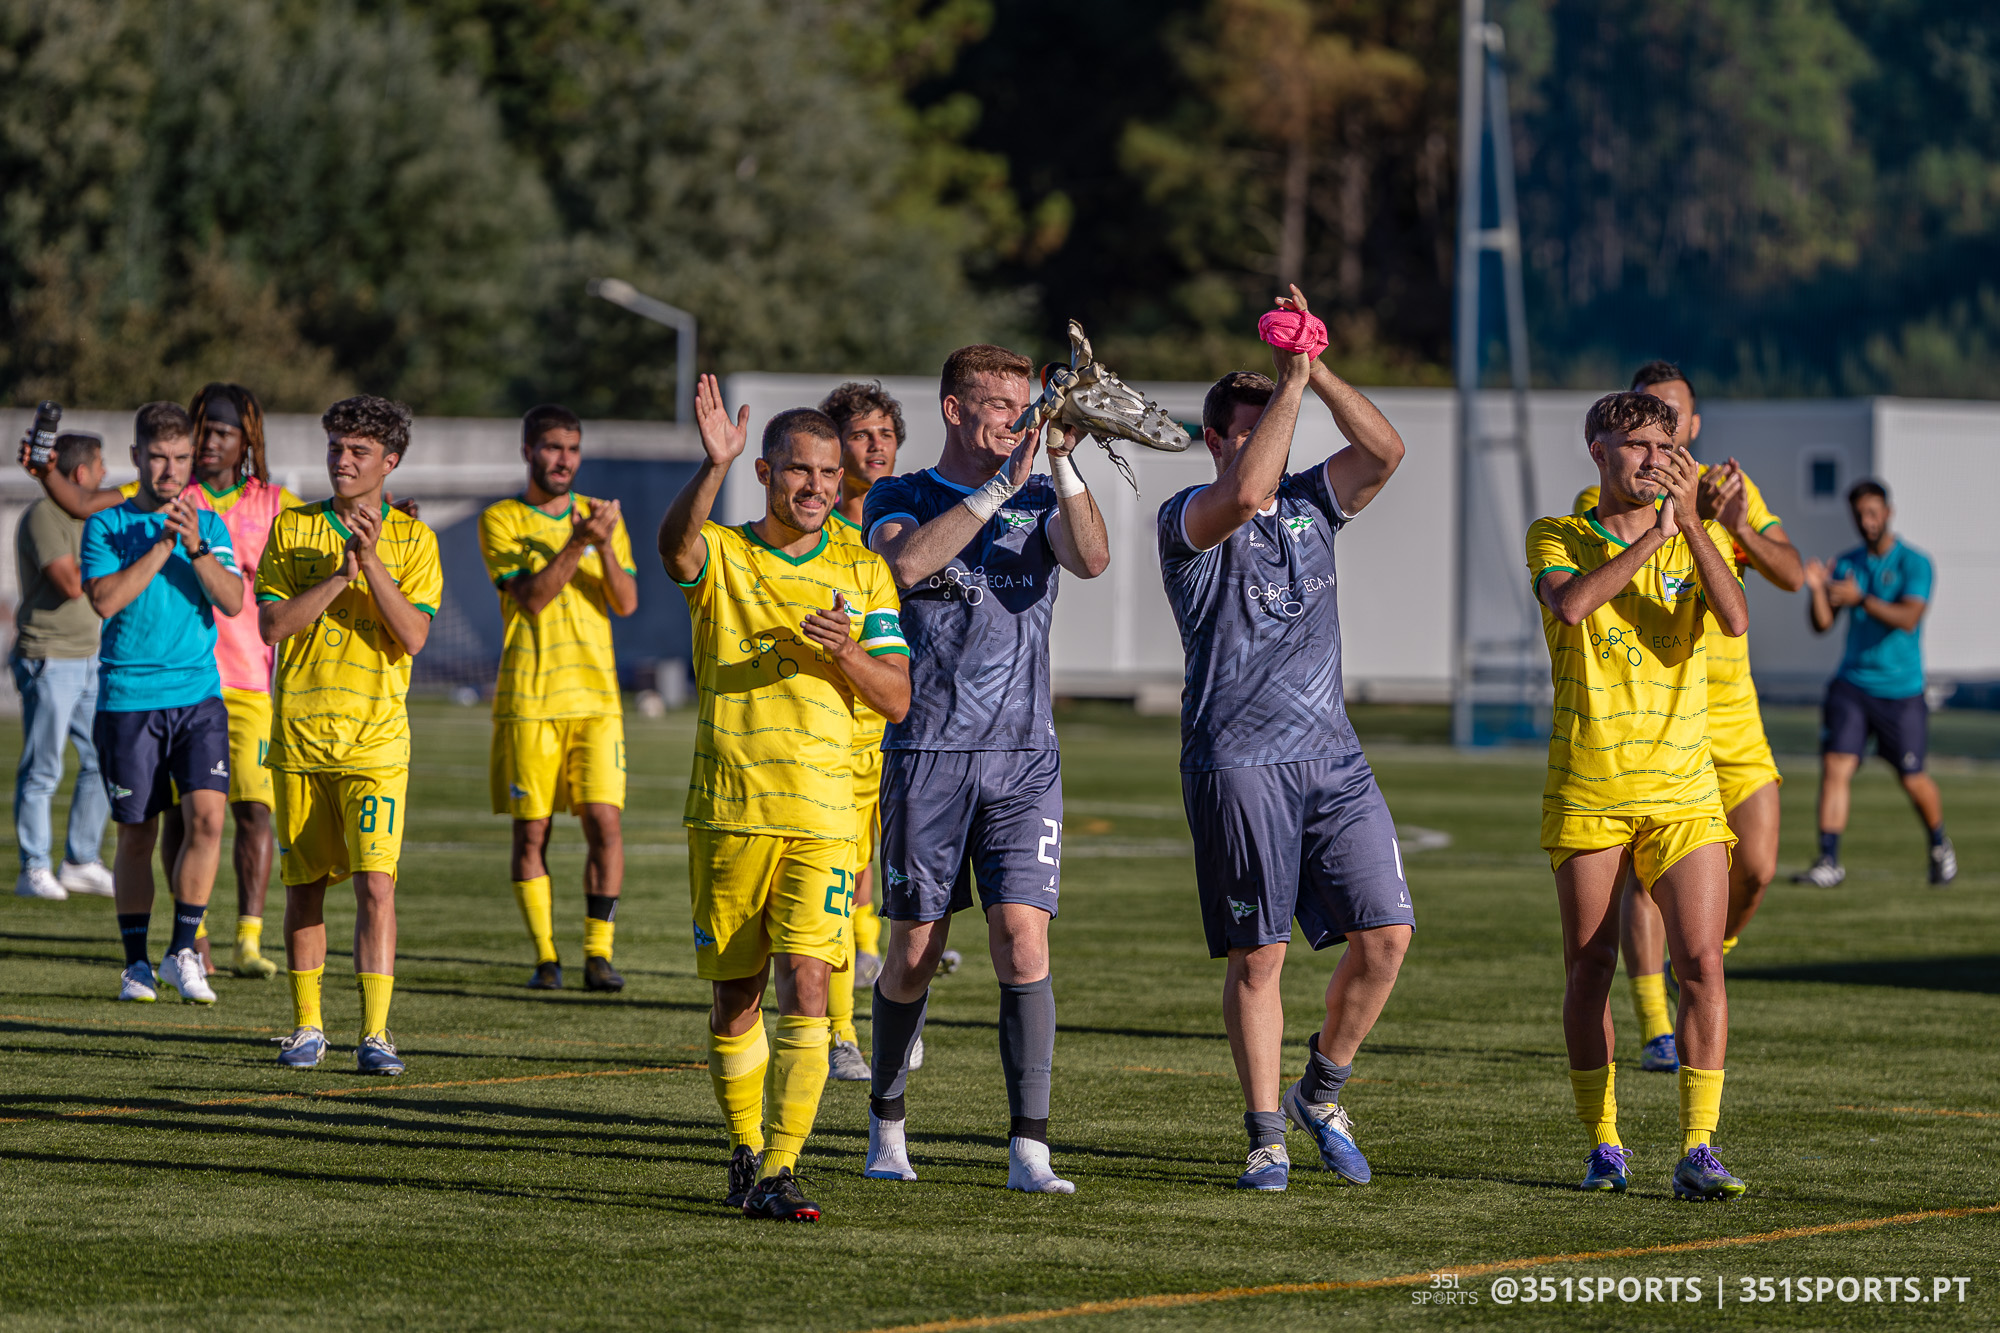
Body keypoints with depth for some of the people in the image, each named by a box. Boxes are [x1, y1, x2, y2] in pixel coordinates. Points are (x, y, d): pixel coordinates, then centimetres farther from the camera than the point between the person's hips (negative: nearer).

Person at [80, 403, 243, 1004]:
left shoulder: (209, 525, 10)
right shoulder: (108, 525, 3)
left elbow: (232, 601, -2)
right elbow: (105, 599, -12)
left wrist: (196, 548, -15)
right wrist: (162, 545, -13)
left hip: (199, 694, 2)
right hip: (127, 700, -2)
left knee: (207, 814, -15)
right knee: (137, 834, 3)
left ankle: (183, 949, -4)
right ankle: (136, 963, 15)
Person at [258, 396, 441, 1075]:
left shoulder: (411, 538, 2)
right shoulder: (292, 528, 5)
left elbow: (412, 637, -8)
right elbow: (272, 624, -5)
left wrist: (372, 562, -18)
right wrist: (343, 570, -14)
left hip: (375, 737, -2)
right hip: (299, 732, 2)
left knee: (376, 883, -12)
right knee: (303, 885, 7)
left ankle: (375, 1033, -12)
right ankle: (307, 1027, 19)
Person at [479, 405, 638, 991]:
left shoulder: (601, 517, 12)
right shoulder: (501, 520, 2)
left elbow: (626, 603, 2)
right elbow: (532, 597, -11)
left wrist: (605, 547, -15)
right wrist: (577, 543, -22)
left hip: (596, 696, 2)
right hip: (528, 697, -2)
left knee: (604, 822, -8)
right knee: (531, 832, -1)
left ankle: (599, 953, -2)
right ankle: (545, 955, 7)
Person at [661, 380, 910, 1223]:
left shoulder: (863, 574, 8)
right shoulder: (721, 557, 3)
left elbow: (896, 700, 5)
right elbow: (674, 545, -23)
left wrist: (846, 653, -16)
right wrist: (714, 465, -40)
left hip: (821, 819, 0)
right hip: (727, 813, 0)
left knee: (805, 986, -13)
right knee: (736, 997, 7)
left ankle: (781, 1169, -14)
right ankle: (746, 1149, 26)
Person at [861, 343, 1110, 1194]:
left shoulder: (1040, 498, 11)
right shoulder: (900, 498, 6)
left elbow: (1092, 560, -9)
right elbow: (907, 560, -18)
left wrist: (1063, 465, -18)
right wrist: (999, 487, -20)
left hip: (1024, 756, 1)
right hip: (927, 750, -1)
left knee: (1022, 941, -11)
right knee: (914, 953, 3)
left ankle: (1029, 1148, -12)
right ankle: (886, 1122, 24)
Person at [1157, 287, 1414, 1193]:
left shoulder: (1310, 502, 14)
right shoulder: (1187, 521, -2)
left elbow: (1385, 451, -2)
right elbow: (1244, 491, -24)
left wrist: (1315, 371, -9)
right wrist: (1290, 382, -19)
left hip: (1331, 754, 5)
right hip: (1237, 763, -5)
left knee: (1386, 932, -4)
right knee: (1256, 956, -1)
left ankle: (1321, 1094, 16)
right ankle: (1267, 1137, 9)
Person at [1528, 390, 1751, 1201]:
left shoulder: (1697, 537, 9)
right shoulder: (1557, 539, 4)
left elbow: (1735, 619, -11)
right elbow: (1568, 603, -20)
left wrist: (1691, 519, -17)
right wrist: (1653, 533, -19)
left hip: (1682, 794, 1)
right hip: (1585, 791, -1)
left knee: (1702, 965, -10)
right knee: (1588, 971, 2)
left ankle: (1697, 1151, -10)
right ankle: (1603, 1147, 13)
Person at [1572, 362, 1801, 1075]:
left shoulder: (1731, 487, 8)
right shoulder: (1600, 503, -3)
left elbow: (1792, 574, 0)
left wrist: (1740, 528, -19)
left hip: (1729, 709, 3)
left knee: (1755, 869, -3)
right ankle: (1654, 1029, -8)